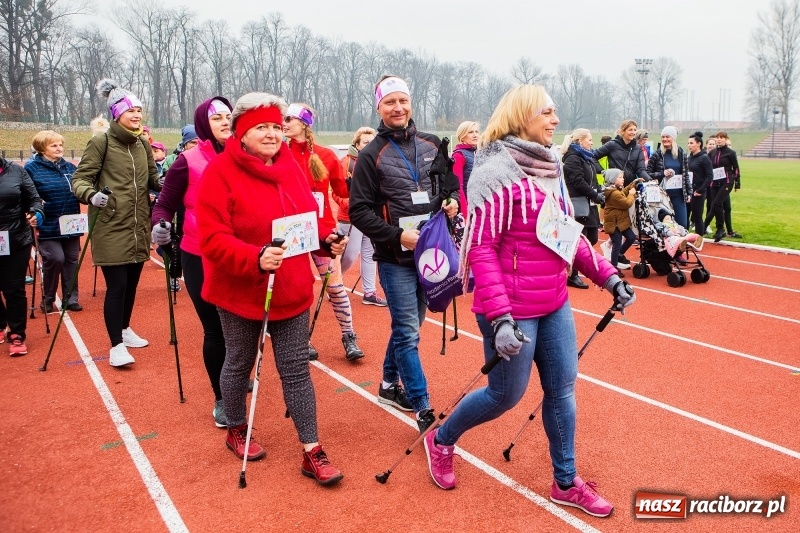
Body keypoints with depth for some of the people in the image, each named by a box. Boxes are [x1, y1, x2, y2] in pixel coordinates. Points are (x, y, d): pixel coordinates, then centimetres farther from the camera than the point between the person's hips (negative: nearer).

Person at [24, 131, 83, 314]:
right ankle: (47, 299, 9)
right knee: (55, 259, -11)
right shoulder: (32, 168, -5)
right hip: (48, 227, -5)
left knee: (71, 260, 7)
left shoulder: (70, 167, 9)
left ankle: (70, 299, 18)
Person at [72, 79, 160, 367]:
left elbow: (153, 178, 16)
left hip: (138, 227, 6)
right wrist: (91, 194, -29)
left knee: (131, 283, 15)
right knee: (117, 285, -6)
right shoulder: (100, 143, -8)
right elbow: (80, 179, -8)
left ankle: (125, 330, 34)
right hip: (111, 227, -6)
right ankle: (116, 345, 4)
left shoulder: (143, 143, 11)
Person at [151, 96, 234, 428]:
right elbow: (164, 204, -2)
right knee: (215, 329, 4)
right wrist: (160, 226, -22)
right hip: (200, 259, -3)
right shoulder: (188, 161, -7)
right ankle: (221, 399, 23)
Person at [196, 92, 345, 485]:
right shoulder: (220, 171, -14)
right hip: (241, 292, -4)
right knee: (239, 364, 16)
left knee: (296, 368, 6)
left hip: (291, 290, 4)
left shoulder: (290, 166, 5)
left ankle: (312, 453, 13)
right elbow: (212, 239, -20)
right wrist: (255, 259, -34)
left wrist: (327, 239, -6)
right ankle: (236, 431, 41)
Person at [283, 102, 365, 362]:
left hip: (323, 230, 0)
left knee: (335, 285, 4)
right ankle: (303, 341, 23)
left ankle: (349, 338, 16)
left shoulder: (326, 155, -1)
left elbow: (342, 189, 3)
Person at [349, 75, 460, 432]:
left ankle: (390, 385, 35)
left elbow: (452, 181, 21)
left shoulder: (431, 145, 7)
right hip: (395, 256, -5)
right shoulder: (372, 155, -6)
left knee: (409, 324, 16)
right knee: (407, 332, -5)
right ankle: (424, 410, 2)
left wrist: (452, 199, -2)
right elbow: (359, 211, -8)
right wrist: (398, 235, -19)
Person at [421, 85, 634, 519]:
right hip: (513, 310, -8)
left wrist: (608, 277, 10)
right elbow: (480, 249, -20)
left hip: (555, 304, 8)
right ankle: (441, 440, 33)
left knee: (562, 390, 13)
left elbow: (571, 235, 16)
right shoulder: (497, 174, -16)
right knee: (507, 394, 6)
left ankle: (565, 483, 31)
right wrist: (500, 318, -26)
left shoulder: (549, 169, 9)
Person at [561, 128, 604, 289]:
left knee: (593, 238, 12)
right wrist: (596, 196, -14)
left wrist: (599, 192, 2)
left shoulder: (587, 157, 18)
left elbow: (593, 179, 20)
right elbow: (579, 183, -20)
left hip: (589, 204, 9)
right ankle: (573, 276, 5)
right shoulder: (573, 158, -12)